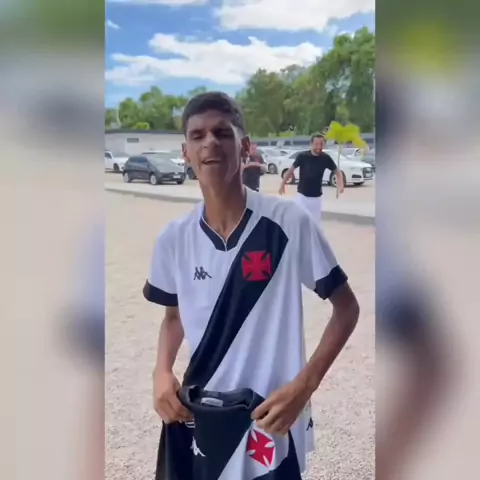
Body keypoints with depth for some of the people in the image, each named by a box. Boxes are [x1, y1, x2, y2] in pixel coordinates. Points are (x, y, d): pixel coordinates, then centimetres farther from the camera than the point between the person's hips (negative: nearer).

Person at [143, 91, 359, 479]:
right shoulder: (173, 238, -3)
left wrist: (304, 384, -15)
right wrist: (162, 372, -3)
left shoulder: (289, 222, -15)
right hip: (196, 419, 4)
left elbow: (346, 307, -6)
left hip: (271, 419, -3)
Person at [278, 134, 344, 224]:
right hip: (302, 195, -2)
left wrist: (340, 185, -15)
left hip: (316, 197, 2)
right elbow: (291, 169, 0)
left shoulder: (326, 158, -7)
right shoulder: (303, 156, -12)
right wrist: (282, 184, -1)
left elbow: (337, 172, 2)